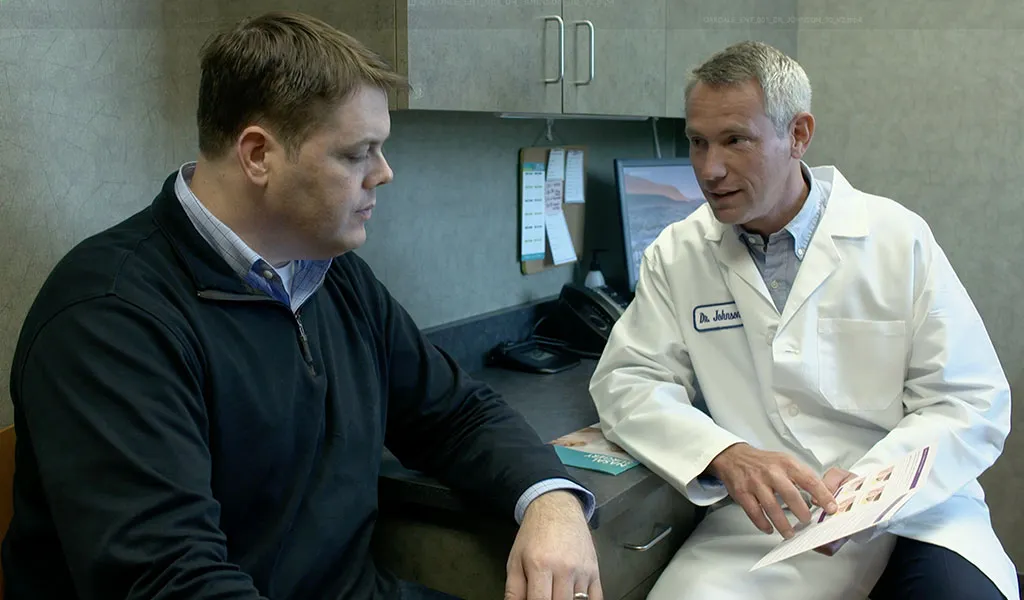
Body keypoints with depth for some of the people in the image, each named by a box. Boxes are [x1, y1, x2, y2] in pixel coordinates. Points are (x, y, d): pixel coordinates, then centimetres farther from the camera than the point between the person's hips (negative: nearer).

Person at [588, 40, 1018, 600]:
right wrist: (726, 456, -20)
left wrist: (870, 483, -20)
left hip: (911, 510, -1)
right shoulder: (676, 255, 3)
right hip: (765, 520, 1)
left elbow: (974, 406, -2)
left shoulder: (899, 239, -1)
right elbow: (625, 381, -1)